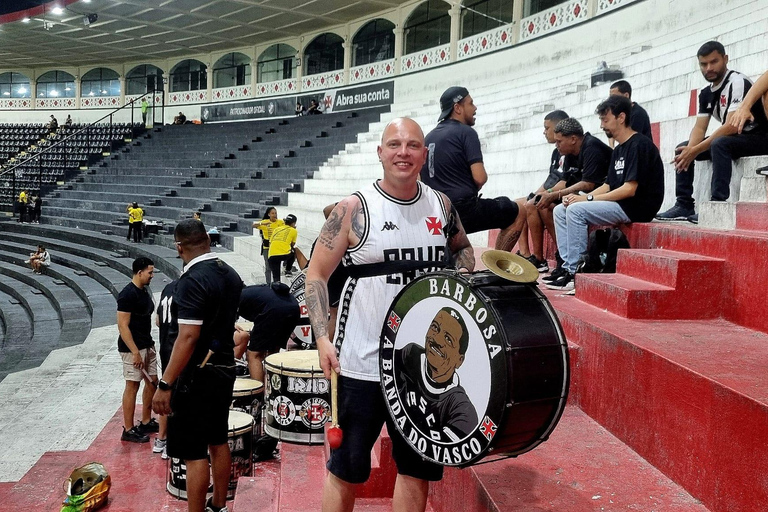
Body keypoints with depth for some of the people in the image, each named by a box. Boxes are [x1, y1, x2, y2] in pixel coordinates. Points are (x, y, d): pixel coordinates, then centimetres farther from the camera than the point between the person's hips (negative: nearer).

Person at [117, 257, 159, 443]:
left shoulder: (144, 291, 11)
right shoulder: (127, 294, -18)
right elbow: (123, 326, -21)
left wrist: (149, 343, 17)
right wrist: (135, 352, -22)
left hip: (147, 345, 9)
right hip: (132, 348, -9)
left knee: (152, 382, 14)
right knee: (132, 386, -2)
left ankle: (146, 422, 27)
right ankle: (128, 430, 7)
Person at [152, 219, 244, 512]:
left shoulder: (192, 281, -19)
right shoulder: (231, 274, 5)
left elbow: (188, 337, -26)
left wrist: (165, 385, -23)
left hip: (198, 375, -9)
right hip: (225, 368, 9)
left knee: (194, 453, -1)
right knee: (218, 442, 19)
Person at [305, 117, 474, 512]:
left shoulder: (441, 205, 3)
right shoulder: (354, 209, -9)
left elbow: (462, 248, 23)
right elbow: (316, 273, -5)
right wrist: (322, 337, -16)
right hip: (362, 364, -4)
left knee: (417, 467, 16)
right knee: (346, 468, 9)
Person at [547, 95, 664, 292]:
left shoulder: (639, 145, -12)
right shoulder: (619, 150, 18)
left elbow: (629, 189, -20)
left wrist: (587, 198, -17)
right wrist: (579, 198, -3)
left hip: (636, 207, -10)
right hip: (620, 205, 10)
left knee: (576, 210, -25)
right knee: (561, 210, 1)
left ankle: (575, 273, -22)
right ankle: (568, 265, -4)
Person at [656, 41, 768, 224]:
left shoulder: (737, 82, -18)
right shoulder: (706, 94, 8)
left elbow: (732, 126, -26)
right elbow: (699, 128, 4)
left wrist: (695, 150, -26)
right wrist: (689, 150, -18)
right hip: (733, 138, 9)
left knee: (719, 144, -36)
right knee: (681, 149, 4)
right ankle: (684, 205, -3)